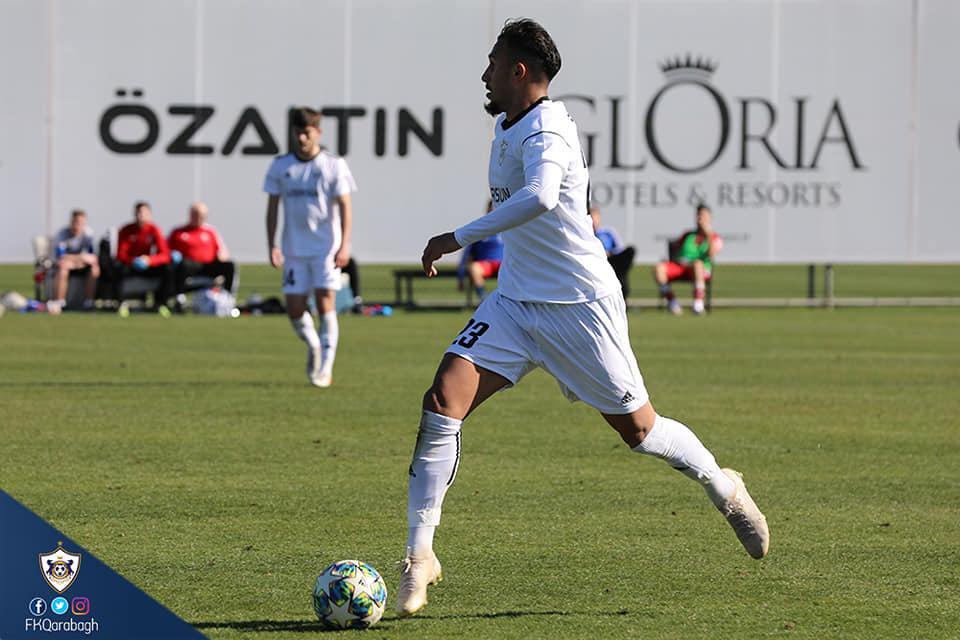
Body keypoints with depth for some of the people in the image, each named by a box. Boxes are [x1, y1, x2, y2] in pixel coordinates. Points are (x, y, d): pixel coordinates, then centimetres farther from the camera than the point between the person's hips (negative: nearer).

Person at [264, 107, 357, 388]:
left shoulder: (333, 165, -2)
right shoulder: (280, 166, 5)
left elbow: (345, 206, -4)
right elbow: (272, 206, 9)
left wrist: (344, 245, -13)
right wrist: (271, 245, 2)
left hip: (326, 246, -3)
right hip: (294, 249, 3)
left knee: (325, 303, -11)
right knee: (294, 308, -1)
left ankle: (326, 367, -5)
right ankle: (313, 347, 29)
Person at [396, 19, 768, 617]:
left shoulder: (546, 132, -22)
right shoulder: (507, 125, 8)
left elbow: (539, 197, -43)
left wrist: (458, 238, -40)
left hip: (581, 306, -8)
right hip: (515, 303, 8)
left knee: (638, 428, 5)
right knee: (442, 401, -12)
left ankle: (725, 489, 34)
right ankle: (420, 555, -10)